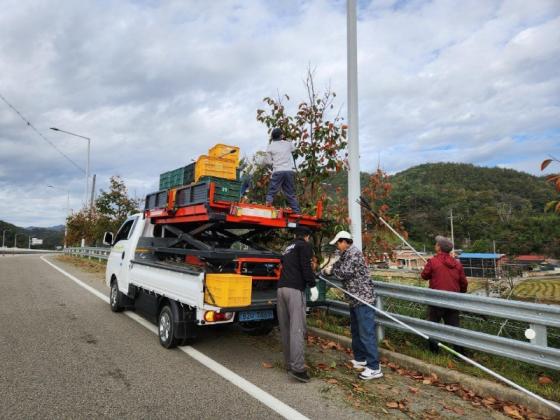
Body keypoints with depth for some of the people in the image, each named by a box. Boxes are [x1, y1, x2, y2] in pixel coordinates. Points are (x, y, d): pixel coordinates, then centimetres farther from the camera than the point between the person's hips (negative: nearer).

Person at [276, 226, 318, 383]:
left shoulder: (288, 248, 26)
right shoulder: (305, 245, 6)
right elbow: (306, 266, -8)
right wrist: (312, 285, -7)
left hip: (281, 288, 7)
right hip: (295, 289, -7)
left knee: (285, 329, 9)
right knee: (297, 328, -11)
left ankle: (290, 364, 14)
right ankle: (298, 368, -16)